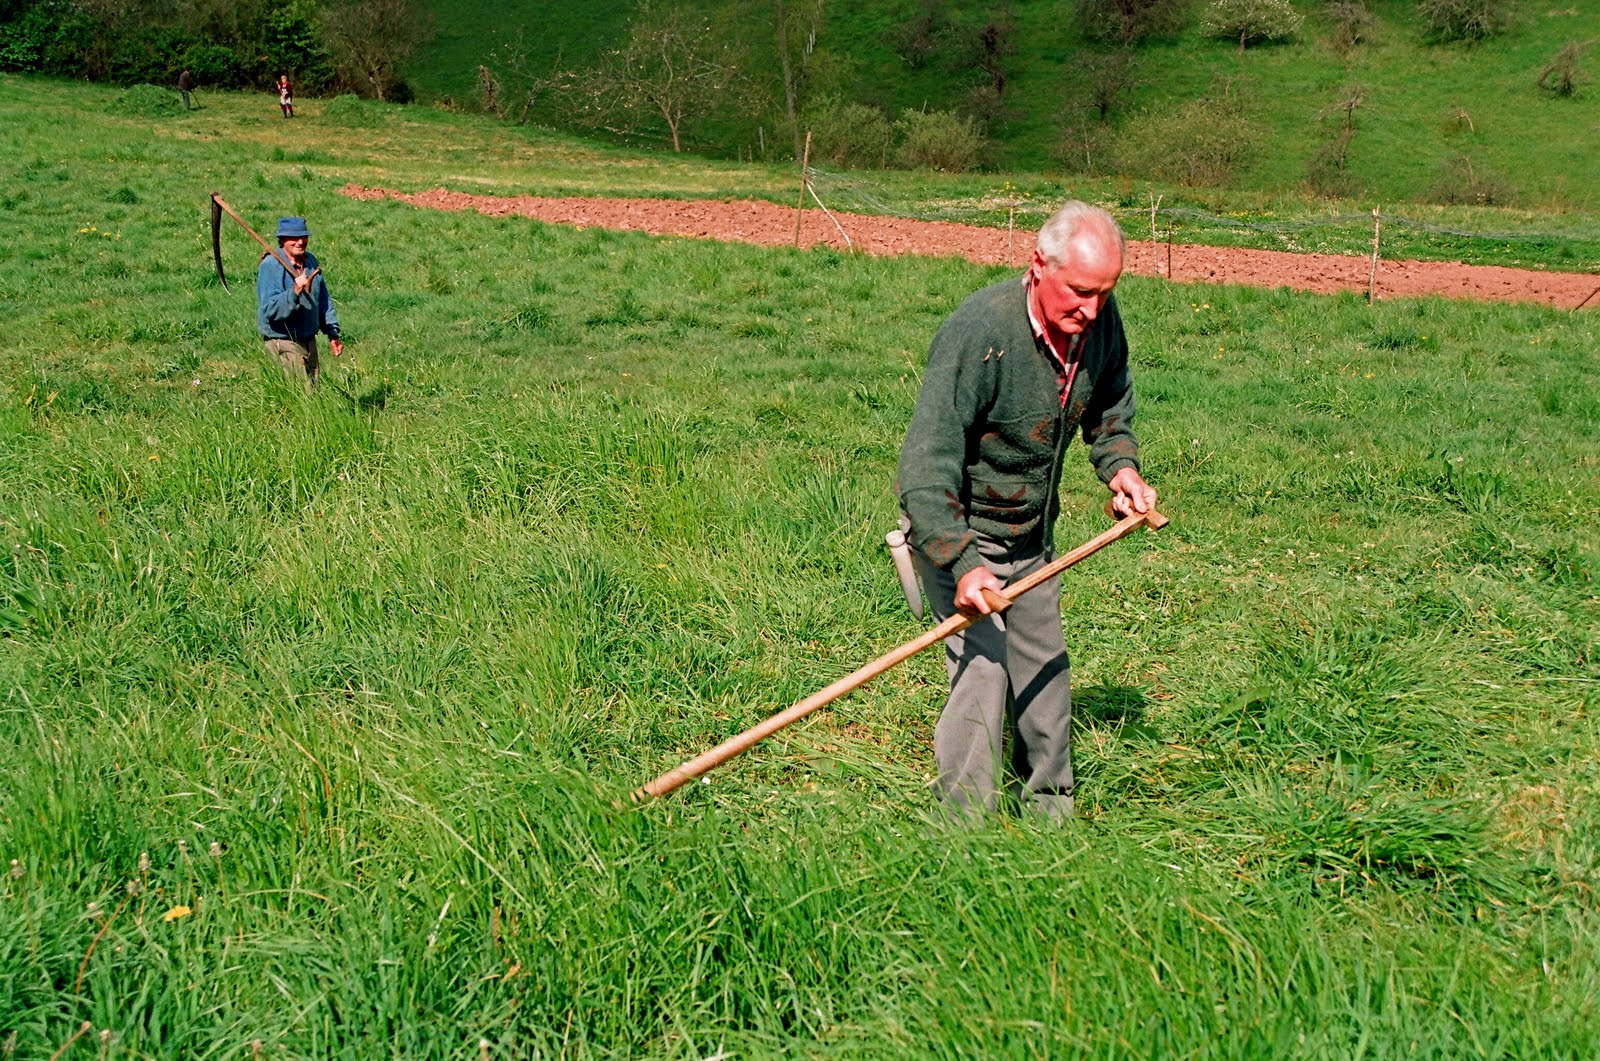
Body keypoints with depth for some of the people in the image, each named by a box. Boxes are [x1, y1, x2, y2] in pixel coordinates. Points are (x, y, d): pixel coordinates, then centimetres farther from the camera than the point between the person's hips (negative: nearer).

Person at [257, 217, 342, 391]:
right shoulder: (270, 266, -16)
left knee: (313, 388, 16)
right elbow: (269, 309, -24)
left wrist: (332, 333, 14)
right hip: (283, 342, -7)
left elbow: (323, 300, 18)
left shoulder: (311, 261, 7)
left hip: (309, 340, 8)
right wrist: (295, 292, -36)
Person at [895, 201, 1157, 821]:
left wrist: (1120, 467, -6)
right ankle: (963, 827, 0)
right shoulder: (979, 333, -32)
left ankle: (1048, 806, 36)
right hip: (953, 528, -7)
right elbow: (928, 462, -34)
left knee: (1045, 669, 17)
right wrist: (962, 565, -42)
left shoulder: (1100, 321, -10)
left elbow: (1110, 405, 13)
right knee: (983, 671, -14)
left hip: (1031, 534, 7)